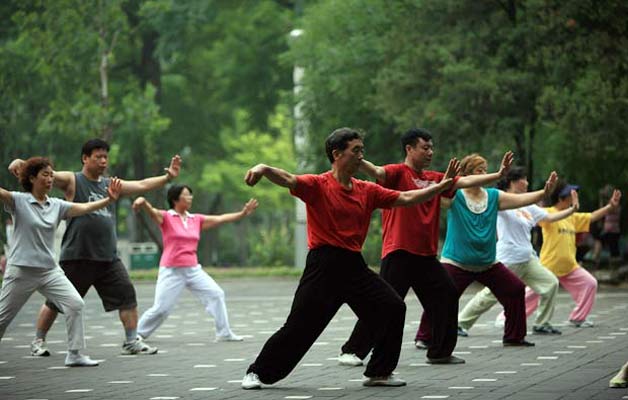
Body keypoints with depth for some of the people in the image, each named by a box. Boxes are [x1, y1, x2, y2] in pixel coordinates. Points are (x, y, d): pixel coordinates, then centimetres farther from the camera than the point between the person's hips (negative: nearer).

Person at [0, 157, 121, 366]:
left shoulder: (57, 205, 5)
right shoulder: (19, 200, -6)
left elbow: (84, 207, -5)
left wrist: (109, 200, -21)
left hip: (50, 270, 4)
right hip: (21, 270, -4)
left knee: (75, 303, -11)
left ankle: (75, 354, -5)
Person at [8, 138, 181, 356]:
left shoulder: (110, 185, 14)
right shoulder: (72, 181, -2)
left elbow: (142, 185, 16)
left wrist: (168, 177, 5)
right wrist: (21, 164, -33)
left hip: (108, 257, 5)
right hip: (76, 256, -5)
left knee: (127, 295, -4)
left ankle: (131, 342, 4)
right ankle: (38, 341, 20)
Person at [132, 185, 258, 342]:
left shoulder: (196, 219, 9)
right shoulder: (166, 217, -6)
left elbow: (221, 218, 10)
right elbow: (152, 212, -25)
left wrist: (242, 214, 3)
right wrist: (143, 202, -48)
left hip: (193, 269, 5)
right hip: (171, 271, -5)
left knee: (216, 294, -2)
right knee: (161, 309, -6)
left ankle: (224, 333, 7)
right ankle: (137, 334, 13)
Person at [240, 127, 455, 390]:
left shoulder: (367, 191, 11)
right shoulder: (318, 185, -6)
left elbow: (405, 198, 13)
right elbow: (288, 180, -23)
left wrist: (441, 187, 7)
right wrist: (263, 169, -44)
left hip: (354, 266, 6)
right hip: (324, 266, -6)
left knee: (393, 308, -1)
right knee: (299, 326, -7)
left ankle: (379, 372, 12)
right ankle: (258, 373, 10)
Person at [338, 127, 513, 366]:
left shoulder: (436, 179, 15)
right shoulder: (398, 173, -6)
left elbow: (466, 181, 16)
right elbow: (376, 172, -24)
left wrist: (499, 175, 12)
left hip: (426, 255, 7)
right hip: (399, 254, -7)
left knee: (447, 297, 11)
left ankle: (440, 352, 24)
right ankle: (352, 351, -2)